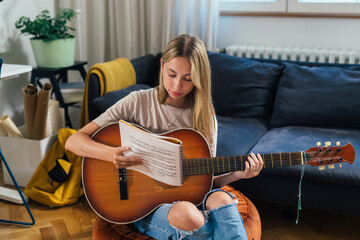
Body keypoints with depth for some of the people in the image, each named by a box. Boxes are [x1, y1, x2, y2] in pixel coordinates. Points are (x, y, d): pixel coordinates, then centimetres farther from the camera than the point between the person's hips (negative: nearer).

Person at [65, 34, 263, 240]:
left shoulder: (205, 117, 3)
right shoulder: (138, 102, -5)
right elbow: (73, 141, -8)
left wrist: (237, 174, -11)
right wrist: (110, 153, -28)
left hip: (190, 197, 2)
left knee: (221, 199, -34)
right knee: (185, 212, -36)